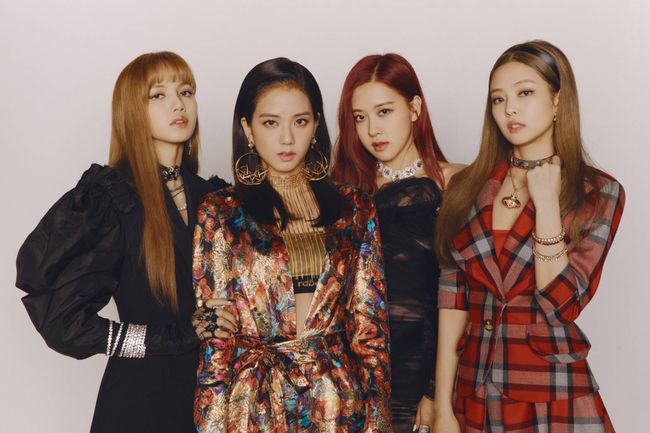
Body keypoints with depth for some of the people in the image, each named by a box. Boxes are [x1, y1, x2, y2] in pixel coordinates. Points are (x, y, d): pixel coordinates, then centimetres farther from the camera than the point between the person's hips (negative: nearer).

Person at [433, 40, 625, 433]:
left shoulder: (599, 193, -4)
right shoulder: (467, 187, 2)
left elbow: (560, 305, -13)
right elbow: (453, 298, -1)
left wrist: (546, 202, -17)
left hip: (553, 400, -2)